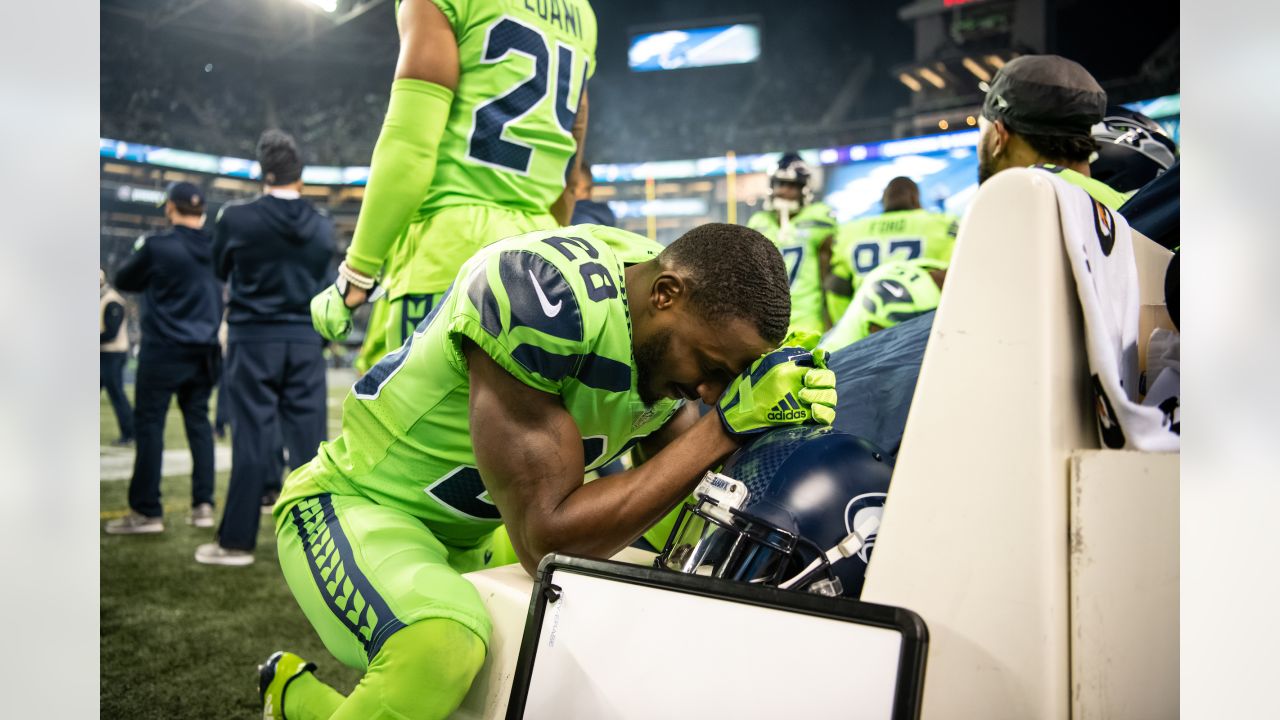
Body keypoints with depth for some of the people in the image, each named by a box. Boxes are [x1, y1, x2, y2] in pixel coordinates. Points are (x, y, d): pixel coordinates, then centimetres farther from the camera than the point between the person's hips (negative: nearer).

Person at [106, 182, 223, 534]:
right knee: (198, 421, 10)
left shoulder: (157, 246, -11)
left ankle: (147, 511, 1)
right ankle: (203, 504, 9)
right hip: (204, 351, 5)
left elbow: (123, 280, 3)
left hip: (164, 350, -5)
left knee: (149, 424, 0)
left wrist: (137, 254, 21)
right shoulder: (215, 248, 4)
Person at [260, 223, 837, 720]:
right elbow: (548, 542, -32)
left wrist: (769, 425, -17)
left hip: (479, 530, 8)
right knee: (439, 650, -35)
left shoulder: (673, 344, -6)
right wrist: (724, 427, -31)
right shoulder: (547, 292, -32)